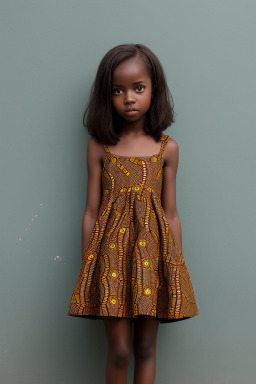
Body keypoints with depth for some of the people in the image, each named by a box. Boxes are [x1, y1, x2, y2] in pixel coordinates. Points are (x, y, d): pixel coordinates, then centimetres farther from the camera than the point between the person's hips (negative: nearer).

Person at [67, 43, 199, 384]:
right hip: (112, 251, -1)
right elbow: (91, 211, 3)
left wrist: (179, 269, 6)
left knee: (146, 348, 9)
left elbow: (171, 214, 6)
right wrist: (86, 270, 3)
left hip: (152, 251, 1)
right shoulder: (99, 146, 2)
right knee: (119, 351, 0)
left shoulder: (167, 148, 3)